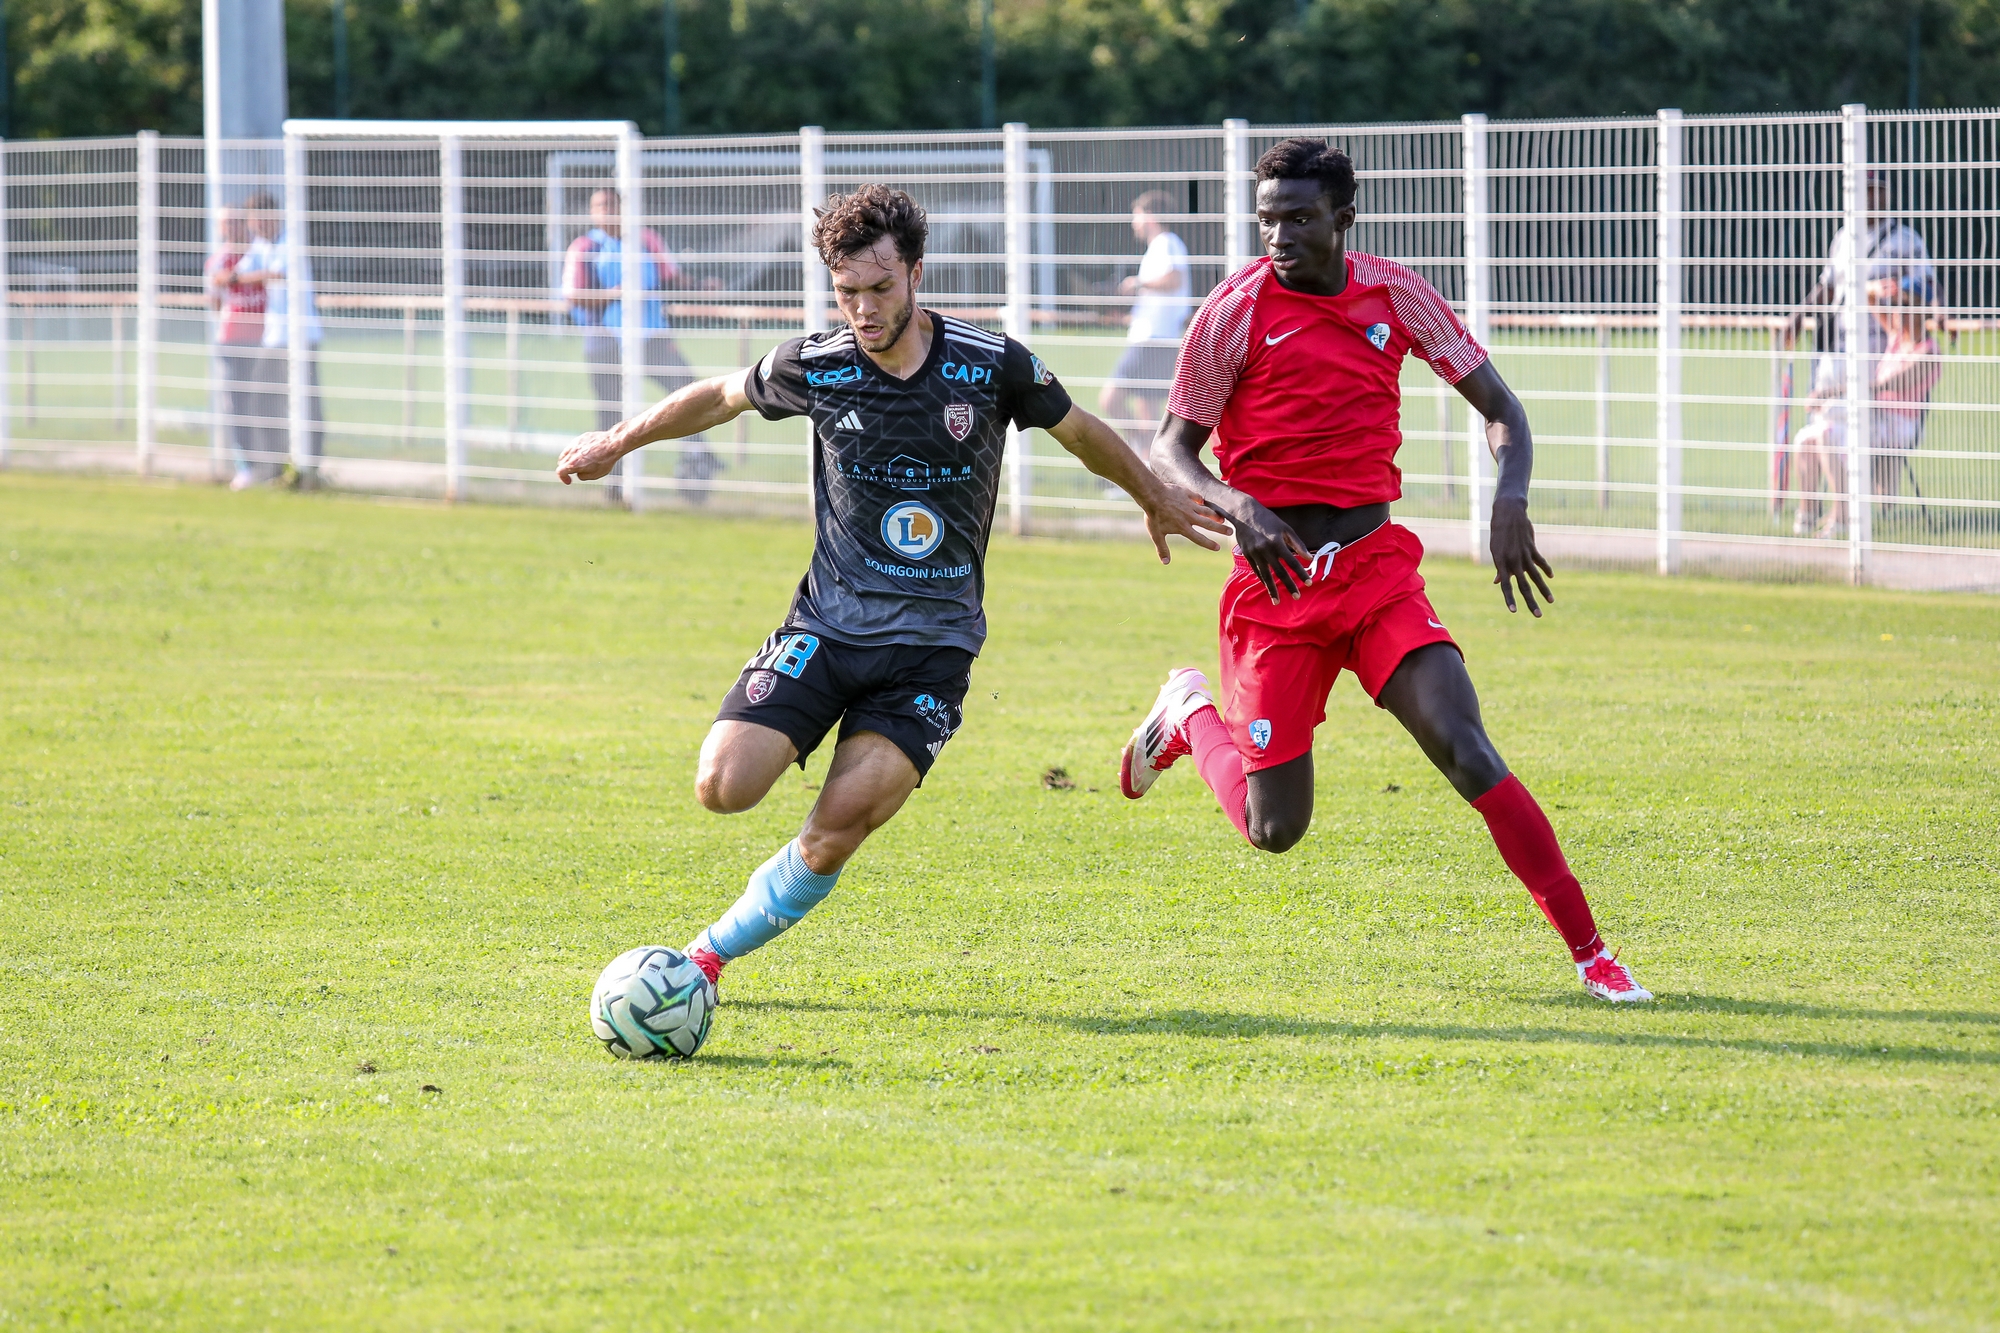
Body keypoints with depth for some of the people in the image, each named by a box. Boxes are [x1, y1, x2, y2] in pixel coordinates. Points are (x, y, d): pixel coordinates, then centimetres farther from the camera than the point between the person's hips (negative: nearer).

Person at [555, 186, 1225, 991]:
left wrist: (1157, 499, 27)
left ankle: (713, 951, 1)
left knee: (842, 823, -19)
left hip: (934, 640, -1)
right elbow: (723, 396, 17)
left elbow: (1081, 433, 13)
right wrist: (619, 442, 25)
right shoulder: (815, 366, -5)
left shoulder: (992, 367, -7)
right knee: (724, 787, -17)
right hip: (828, 623, 1)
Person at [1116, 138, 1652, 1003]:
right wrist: (1236, 506, -24)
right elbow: (1169, 453, -3)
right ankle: (1187, 715, 33)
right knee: (1274, 829, 0)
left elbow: (1499, 408, 8)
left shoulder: (1395, 297, 1)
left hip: (1378, 568, 2)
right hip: (1277, 579, -2)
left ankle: (1589, 953, -16)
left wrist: (1511, 498, -12)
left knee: (1465, 750, -18)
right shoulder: (1235, 314, -8)